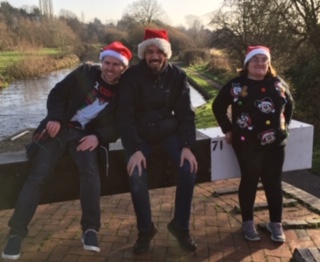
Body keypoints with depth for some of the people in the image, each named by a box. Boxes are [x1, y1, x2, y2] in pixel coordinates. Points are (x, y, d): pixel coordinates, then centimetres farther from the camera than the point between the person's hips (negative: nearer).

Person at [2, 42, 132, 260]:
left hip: (85, 135, 0)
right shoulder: (86, 72, 2)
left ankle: (90, 229, -19)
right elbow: (57, 93, 3)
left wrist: (98, 137, -18)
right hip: (59, 129, 1)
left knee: (90, 170, -30)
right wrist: (55, 118, -12)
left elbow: (119, 126, 0)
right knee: (37, 176, -14)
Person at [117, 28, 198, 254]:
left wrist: (187, 146, -20)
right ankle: (145, 230, 4)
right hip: (140, 134, -1)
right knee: (137, 178, -22)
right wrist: (134, 149, -28)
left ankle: (180, 226, 2)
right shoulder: (132, 76, -14)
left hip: (168, 131, 2)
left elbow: (186, 113, -8)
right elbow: (125, 115, -17)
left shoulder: (177, 75, -8)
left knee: (189, 170, -19)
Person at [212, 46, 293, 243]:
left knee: (273, 182, 8)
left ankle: (276, 223, 24)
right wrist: (228, 129, 0)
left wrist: (284, 127, 13)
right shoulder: (236, 85, -4)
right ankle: (248, 222, 22)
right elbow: (218, 107, 4)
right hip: (247, 143, -3)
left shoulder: (278, 84, 5)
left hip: (275, 143, 3)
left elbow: (289, 105, 21)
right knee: (250, 181, 5)